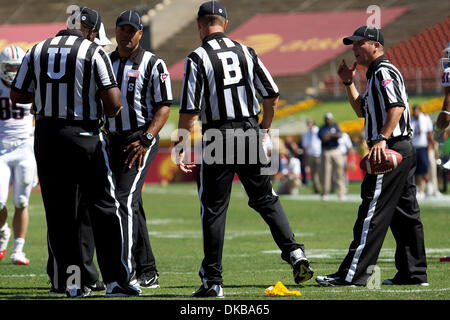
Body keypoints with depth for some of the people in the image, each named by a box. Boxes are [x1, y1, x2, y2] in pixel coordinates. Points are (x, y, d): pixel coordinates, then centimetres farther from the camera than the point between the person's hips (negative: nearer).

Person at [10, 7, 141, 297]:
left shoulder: (37, 52, 5)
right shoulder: (93, 53, -8)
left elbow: (18, 95, 10)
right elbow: (113, 101, -13)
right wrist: (104, 112, 9)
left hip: (47, 137, 4)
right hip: (83, 135, -4)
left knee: (60, 213, 10)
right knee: (105, 210, 4)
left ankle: (70, 282, 11)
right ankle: (116, 281, 0)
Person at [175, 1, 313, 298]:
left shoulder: (197, 58, -5)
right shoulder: (246, 52, 8)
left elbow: (190, 110, -10)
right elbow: (272, 95, 8)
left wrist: (180, 147, -4)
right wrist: (262, 130, 21)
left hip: (217, 137, -3)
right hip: (250, 133, 3)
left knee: (214, 208, 2)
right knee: (266, 199, 13)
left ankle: (212, 281, 4)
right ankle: (295, 253, -2)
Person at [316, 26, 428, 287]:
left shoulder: (383, 72, -10)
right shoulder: (377, 74, 22)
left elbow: (397, 107, -24)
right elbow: (362, 110, 29)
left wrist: (382, 139, -33)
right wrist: (349, 83, 19)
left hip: (389, 150, -11)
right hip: (405, 150, 11)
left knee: (372, 215, -11)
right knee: (406, 214, 11)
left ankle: (353, 275, -13)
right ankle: (414, 274, 14)